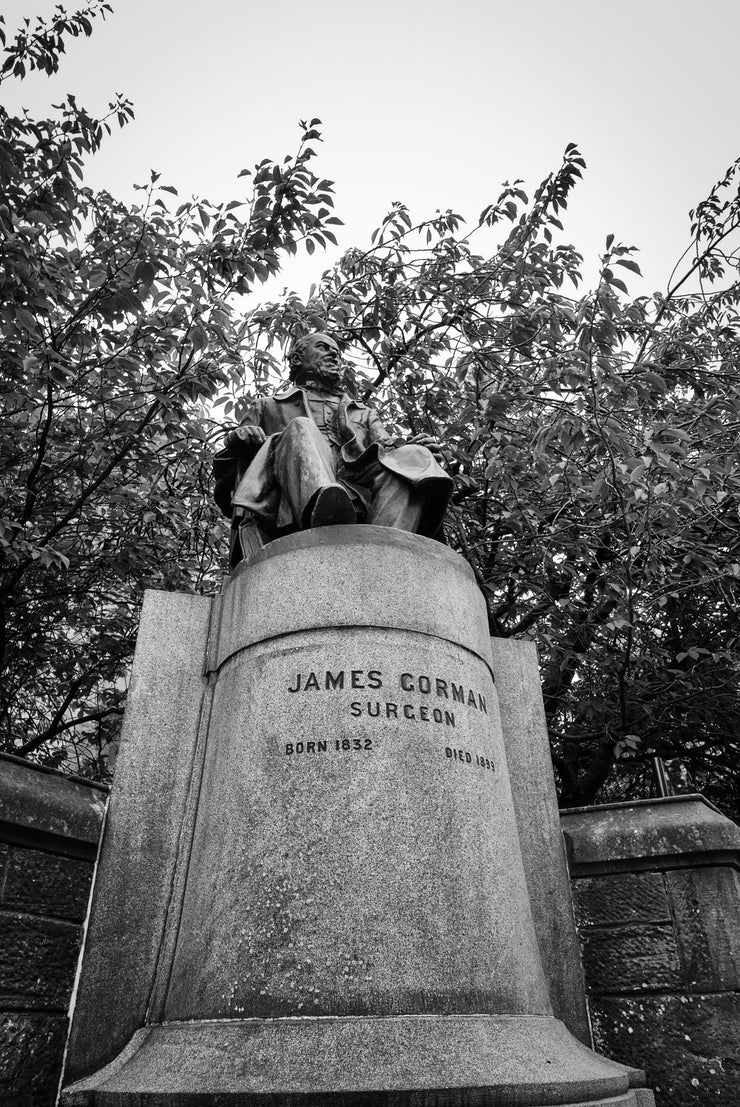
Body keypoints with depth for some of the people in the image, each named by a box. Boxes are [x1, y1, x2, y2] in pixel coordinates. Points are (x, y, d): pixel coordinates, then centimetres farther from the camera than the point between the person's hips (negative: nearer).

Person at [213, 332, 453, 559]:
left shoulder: (363, 413, 39)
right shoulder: (269, 407, 33)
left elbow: (387, 452, 22)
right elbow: (224, 470, 25)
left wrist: (408, 447, -2)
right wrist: (237, 440, 1)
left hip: (359, 499, 2)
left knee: (415, 457, -22)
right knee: (300, 428, -27)